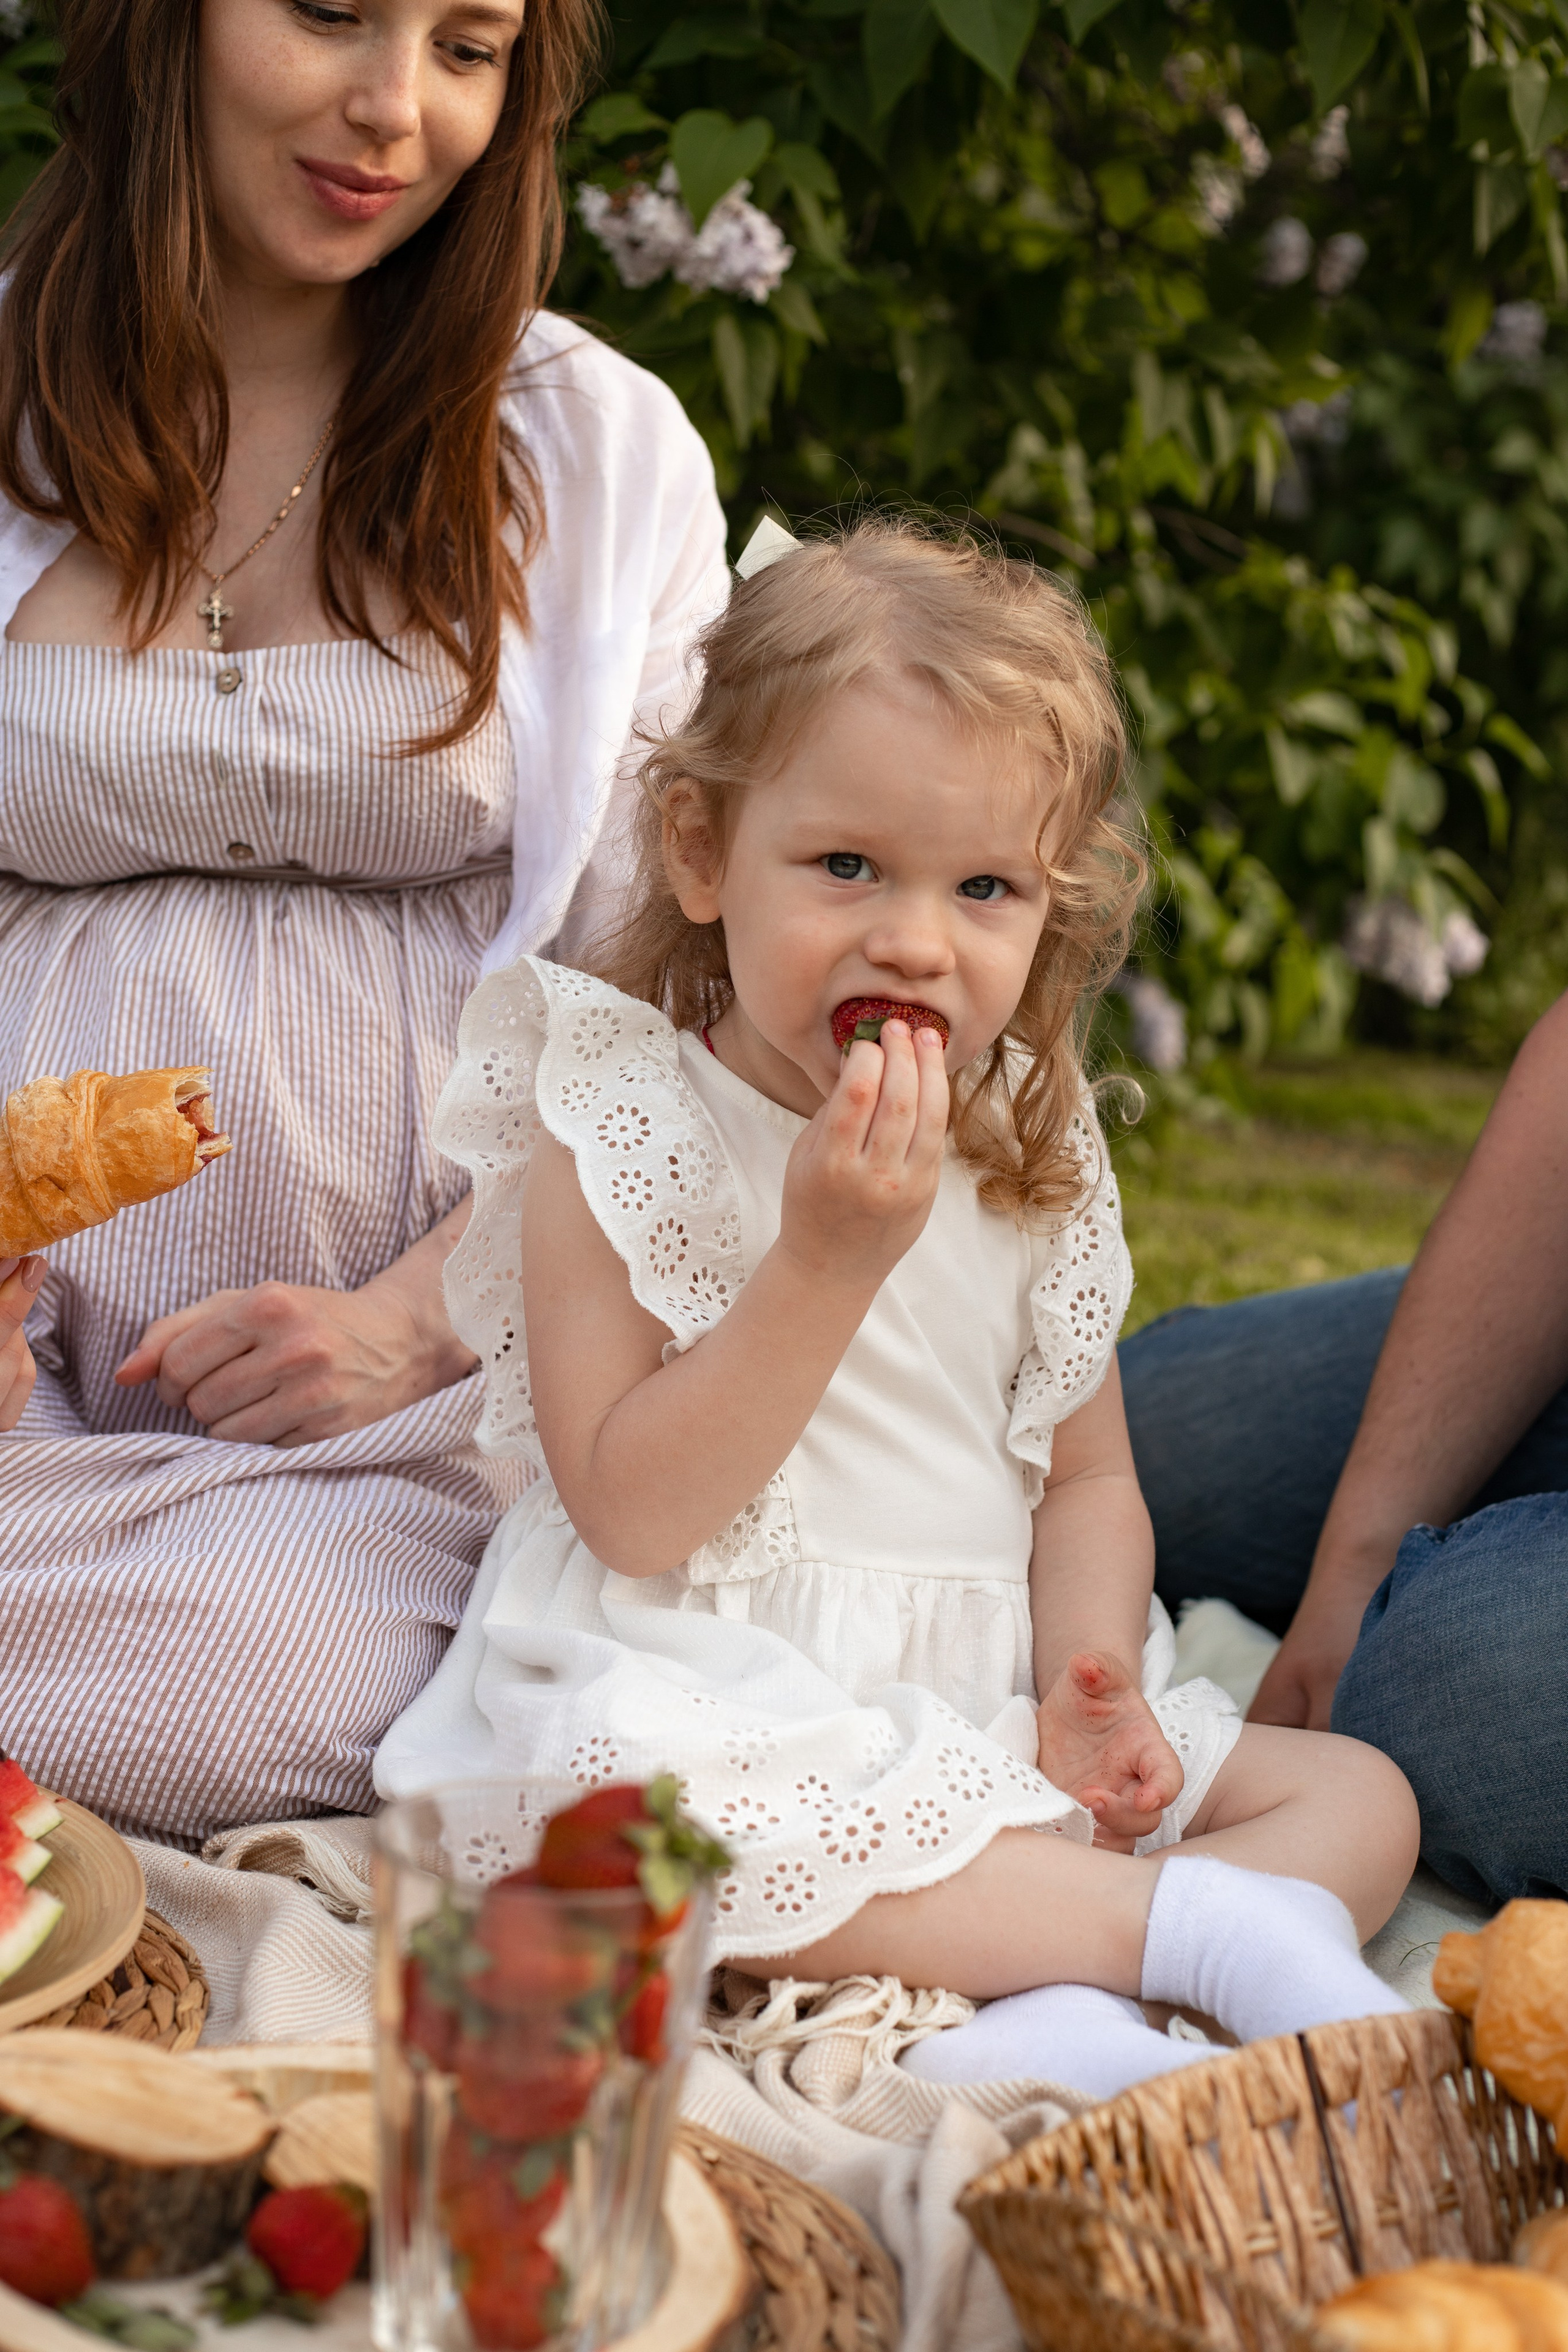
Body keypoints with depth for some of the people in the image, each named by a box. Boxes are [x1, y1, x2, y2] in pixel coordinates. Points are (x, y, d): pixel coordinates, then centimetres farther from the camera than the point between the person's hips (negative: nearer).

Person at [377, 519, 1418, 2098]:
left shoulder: (1034, 1161, 6)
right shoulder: (617, 1139, -8)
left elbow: (1086, 1479, 12)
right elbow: (632, 1513, -16)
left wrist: (1090, 1678, -9)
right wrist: (830, 1258, -24)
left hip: (991, 1701, 6)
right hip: (718, 1700, -5)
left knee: (1359, 1795, -3)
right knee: (646, 1821, -38)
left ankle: (1059, 2017, -27)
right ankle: (1197, 1921, -29)